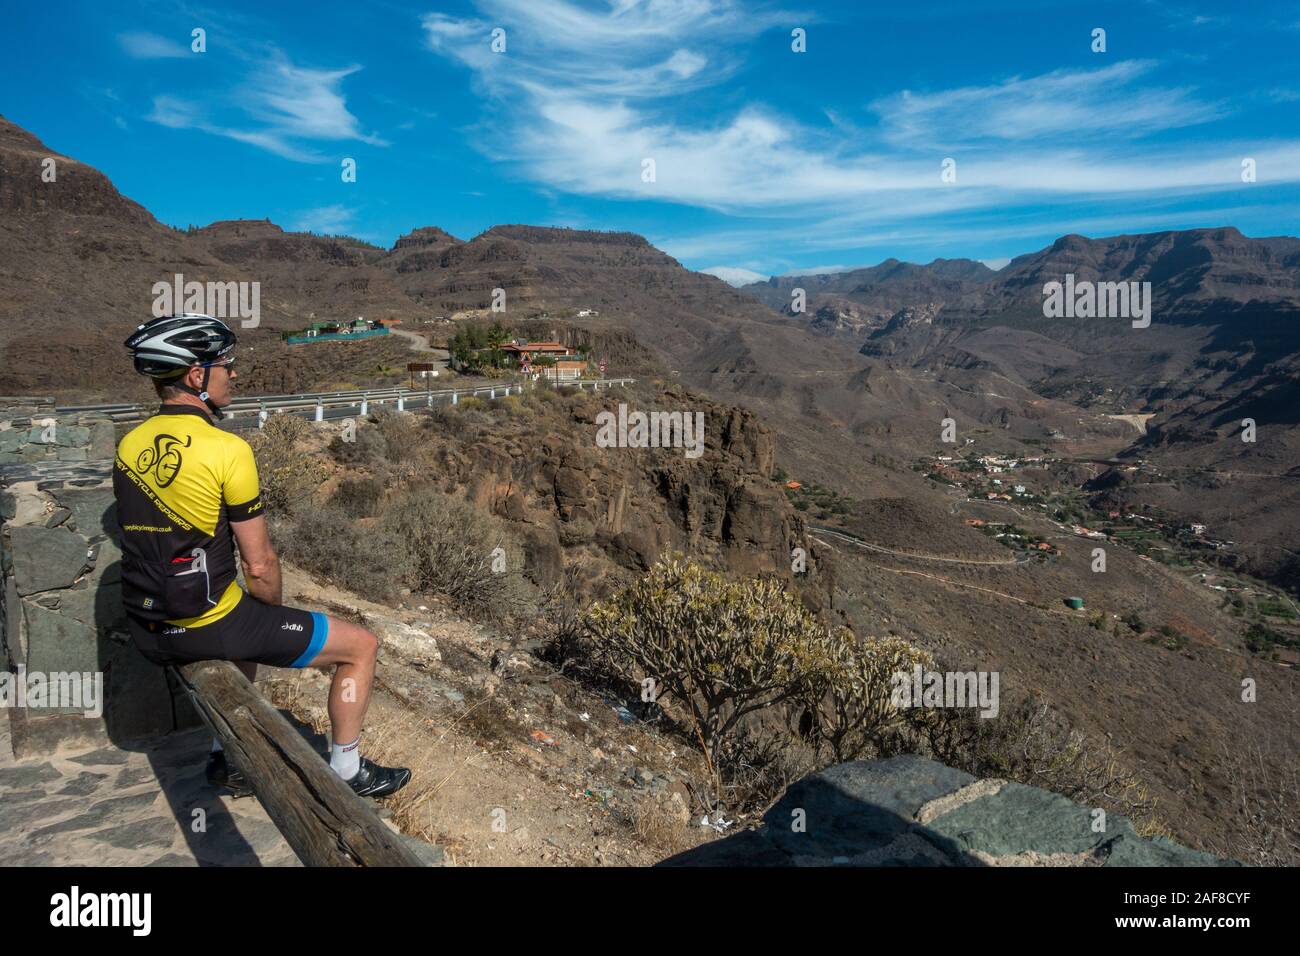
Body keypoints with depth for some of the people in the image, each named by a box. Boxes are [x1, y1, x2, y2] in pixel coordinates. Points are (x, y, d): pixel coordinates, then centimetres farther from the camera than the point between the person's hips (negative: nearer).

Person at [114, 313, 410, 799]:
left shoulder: (129, 445, 3)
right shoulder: (226, 449, -19)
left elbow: (154, 540, 14)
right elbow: (260, 565, -16)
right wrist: (275, 612, 6)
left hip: (148, 630, 8)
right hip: (208, 626, -8)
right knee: (361, 645, 4)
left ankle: (226, 755, 41)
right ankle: (346, 768, 17)